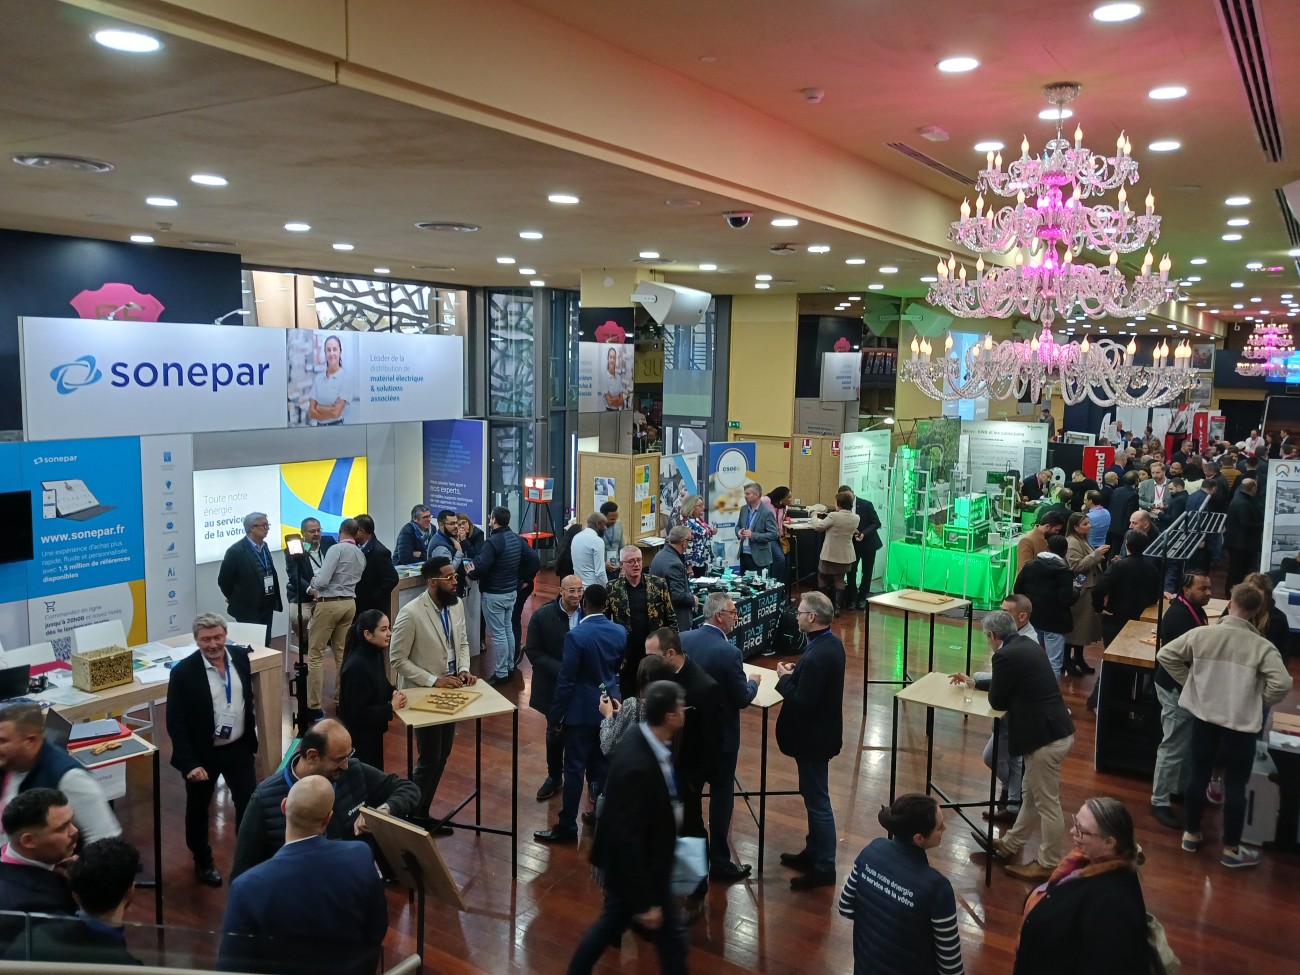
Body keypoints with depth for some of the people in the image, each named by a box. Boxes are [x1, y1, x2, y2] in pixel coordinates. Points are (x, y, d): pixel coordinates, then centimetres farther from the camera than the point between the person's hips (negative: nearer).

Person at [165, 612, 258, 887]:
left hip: (238, 748, 3)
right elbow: (175, 723, -17)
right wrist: (190, 763, -20)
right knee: (198, 809, 17)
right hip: (202, 753, -3)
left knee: (250, 804, 8)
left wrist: (252, 740, 13)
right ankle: (203, 861, 41)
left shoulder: (240, 656, -7)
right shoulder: (183, 672, -20)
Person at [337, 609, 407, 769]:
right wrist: (391, 707, -20)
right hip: (359, 736, -9)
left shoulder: (376, 653, -1)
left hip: (372, 731, 9)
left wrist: (394, 692, -5)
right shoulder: (356, 666, -28)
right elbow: (357, 713, -27)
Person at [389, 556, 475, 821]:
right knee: (430, 758, 2)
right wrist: (433, 681, -22)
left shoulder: (456, 604, -3)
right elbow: (398, 660, -18)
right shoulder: (411, 614, -23)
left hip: (450, 690, 7)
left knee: (443, 754, 16)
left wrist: (464, 669, -7)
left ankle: (422, 810, 33)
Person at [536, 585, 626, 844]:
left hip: (581, 710, -6)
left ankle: (567, 826, 8)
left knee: (575, 768, 1)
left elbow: (566, 679, -17)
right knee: (602, 764, 17)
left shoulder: (576, 636, -20)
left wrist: (556, 713, -8)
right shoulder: (620, 632, -3)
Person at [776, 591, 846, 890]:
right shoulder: (832, 642, 1)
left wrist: (785, 678, -13)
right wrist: (796, 673, 1)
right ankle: (813, 851, 37)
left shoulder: (816, 657, -30)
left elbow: (802, 703, -27)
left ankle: (824, 868, 16)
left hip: (813, 737, -10)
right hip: (820, 730, 10)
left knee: (818, 801, 4)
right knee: (813, 796, 22)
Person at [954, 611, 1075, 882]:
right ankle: (1010, 845, 35)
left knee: (1047, 803, 5)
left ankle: (1050, 864, 18)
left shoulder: (1006, 655, -18)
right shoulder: (1027, 644, 11)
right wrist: (973, 682, 31)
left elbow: (997, 701, -9)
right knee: (1032, 794, 21)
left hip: (1045, 737, -10)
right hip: (1056, 730, 10)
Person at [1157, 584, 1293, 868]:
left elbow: (1164, 655, -5)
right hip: (1241, 723, -2)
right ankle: (1231, 849, 21)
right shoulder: (1263, 646, -14)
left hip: (1204, 716, 2)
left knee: (1198, 775, 17)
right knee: (1235, 785, 10)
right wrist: (1259, 704, -5)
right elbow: (1282, 683, -24)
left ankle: (1191, 834, 30)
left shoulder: (1201, 633, -9)